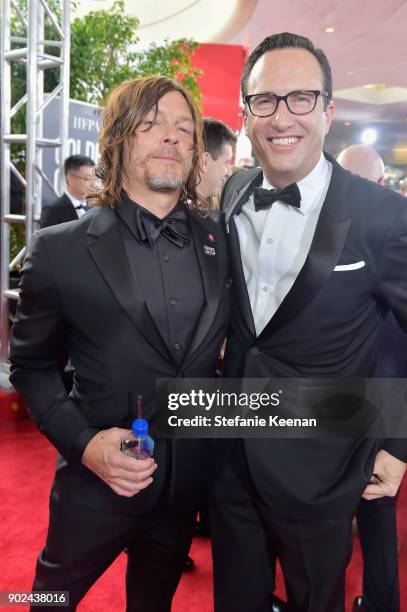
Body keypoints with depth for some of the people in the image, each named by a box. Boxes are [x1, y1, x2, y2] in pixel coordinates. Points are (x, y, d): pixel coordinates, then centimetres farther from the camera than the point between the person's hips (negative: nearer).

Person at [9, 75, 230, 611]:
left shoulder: (218, 241, -3)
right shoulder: (59, 249, -13)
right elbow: (32, 366, -5)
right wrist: (83, 442, -18)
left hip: (188, 483, 3)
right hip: (98, 480, -2)